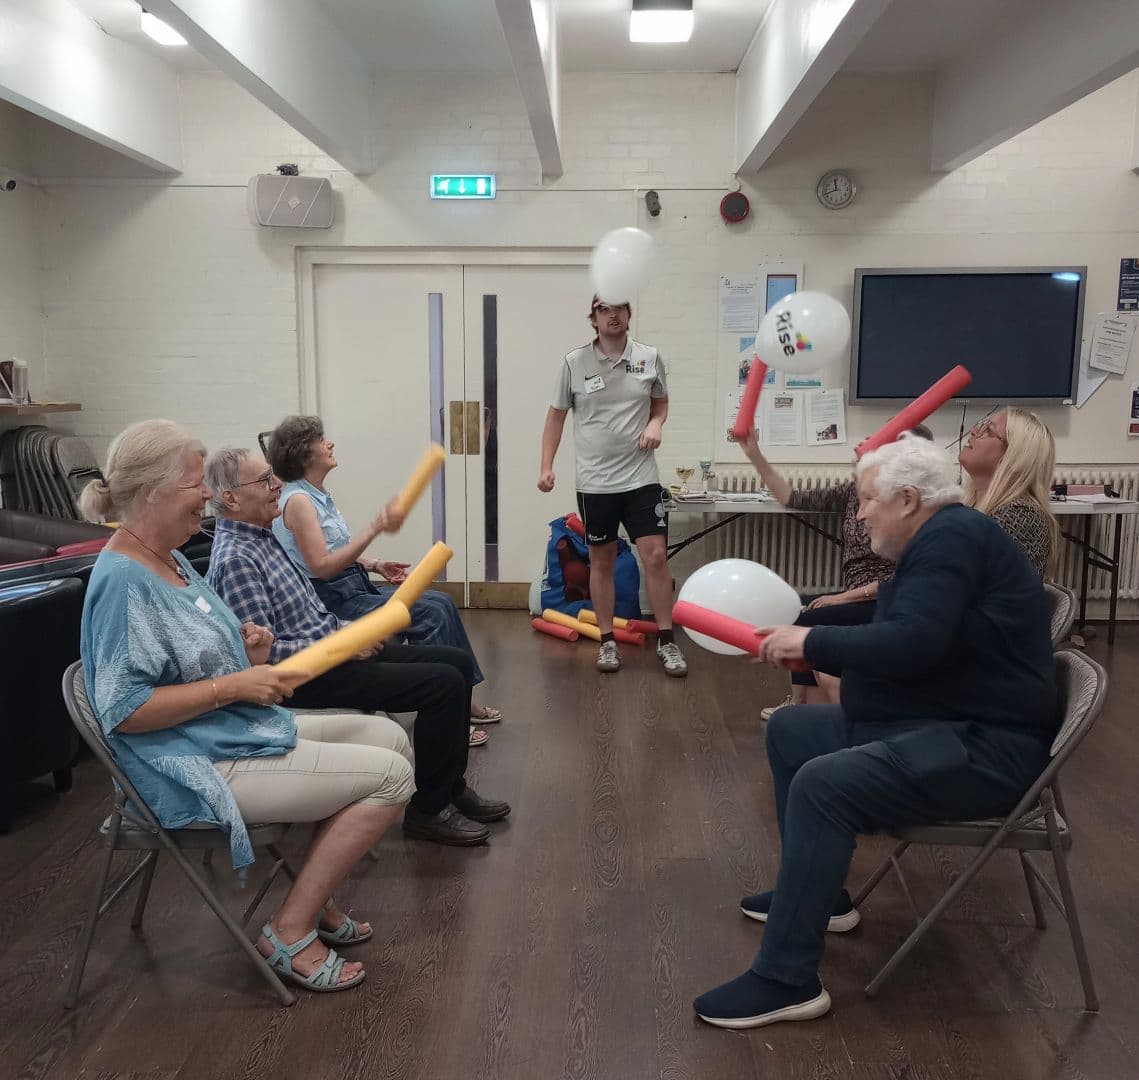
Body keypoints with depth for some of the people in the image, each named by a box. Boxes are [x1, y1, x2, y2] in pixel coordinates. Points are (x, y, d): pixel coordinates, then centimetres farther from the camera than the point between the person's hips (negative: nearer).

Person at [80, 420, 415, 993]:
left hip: (246, 731, 10)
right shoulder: (123, 579, -21)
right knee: (390, 776, -13)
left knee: (390, 736, 9)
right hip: (201, 770, -10)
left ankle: (315, 899, 16)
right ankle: (289, 932, -1)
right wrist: (235, 685, -22)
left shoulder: (170, 559, 9)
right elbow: (123, 708, -25)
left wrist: (246, 653, 0)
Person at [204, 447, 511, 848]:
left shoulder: (262, 537, 12)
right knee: (444, 683, -19)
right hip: (307, 677, -10)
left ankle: (452, 786, 15)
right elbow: (264, 652, -24)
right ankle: (428, 810, -4)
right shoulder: (235, 558, -19)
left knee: (457, 661, 5)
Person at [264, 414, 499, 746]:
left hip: (356, 584, 9)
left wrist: (376, 565, 8)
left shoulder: (319, 495, 13)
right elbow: (322, 566, -23)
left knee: (441, 603, 0)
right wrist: (374, 529, -26)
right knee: (430, 615, -18)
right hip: (333, 598, -9)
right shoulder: (298, 501, -15)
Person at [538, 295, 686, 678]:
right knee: (602, 561, 9)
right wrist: (546, 466, -4)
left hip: (641, 478, 1)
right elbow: (556, 416, 4)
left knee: (656, 556, -3)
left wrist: (656, 424, -5)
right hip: (595, 482, 0)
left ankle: (666, 641, 11)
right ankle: (607, 641, 22)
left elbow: (661, 401, 17)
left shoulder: (650, 358, 2)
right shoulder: (574, 362, -2)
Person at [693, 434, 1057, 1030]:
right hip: (925, 725, 11)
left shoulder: (953, 535, -16)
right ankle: (815, 893, 22)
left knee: (823, 784, -29)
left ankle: (785, 981, -19)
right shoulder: (933, 543, 15)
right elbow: (888, 637, 16)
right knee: (789, 729, 13)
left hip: (983, 746, -11)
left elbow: (909, 644, -29)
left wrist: (812, 642, -17)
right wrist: (801, 637, 8)